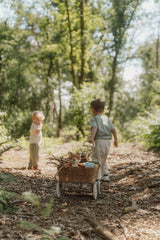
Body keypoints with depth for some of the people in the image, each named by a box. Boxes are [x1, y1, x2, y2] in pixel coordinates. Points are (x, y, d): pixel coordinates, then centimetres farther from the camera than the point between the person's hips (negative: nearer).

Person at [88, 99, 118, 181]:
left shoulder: (94, 119, 0)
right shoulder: (107, 119, 16)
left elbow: (94, 128, -20)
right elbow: (113, 130, 11)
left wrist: (91, 137, -33)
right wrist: (116, 140, 22)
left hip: (99, 141, -6)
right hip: (108, 141, 7)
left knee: (96, 159, -4)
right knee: (103, 160, 21)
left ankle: (97, 177, -12)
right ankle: (105, 176, 26)